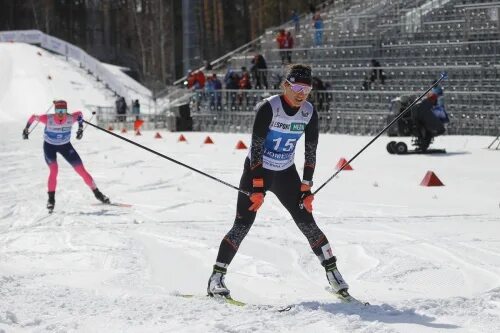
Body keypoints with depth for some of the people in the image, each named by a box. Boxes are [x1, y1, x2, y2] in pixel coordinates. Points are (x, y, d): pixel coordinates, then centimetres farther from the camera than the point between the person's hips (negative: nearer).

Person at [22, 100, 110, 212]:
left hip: (65, 145, 2)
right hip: (49, 146, -2)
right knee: (54, 170, -23)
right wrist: (26, 129, 0)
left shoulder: (70, 119, -25)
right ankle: (51, 199, -11)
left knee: (81, 170, -1)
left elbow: (79, 114, -3)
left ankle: (97, 193, 12)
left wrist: (80, 128, -1)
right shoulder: (48, 119, -30)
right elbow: (33, 117, -12)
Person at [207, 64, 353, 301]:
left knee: (307, 223, -3)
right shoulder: (268, 108, -21)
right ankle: (216, 278, -4)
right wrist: (257, 187, -23)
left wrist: (306, 187, -3)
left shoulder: (309, 113, -6)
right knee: (242, 226, -10)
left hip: (286, 174, 4)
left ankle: (333, 273, 6)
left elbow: (311, 152, 1)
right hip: (257, 171, -4)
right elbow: (256, 148, -20)